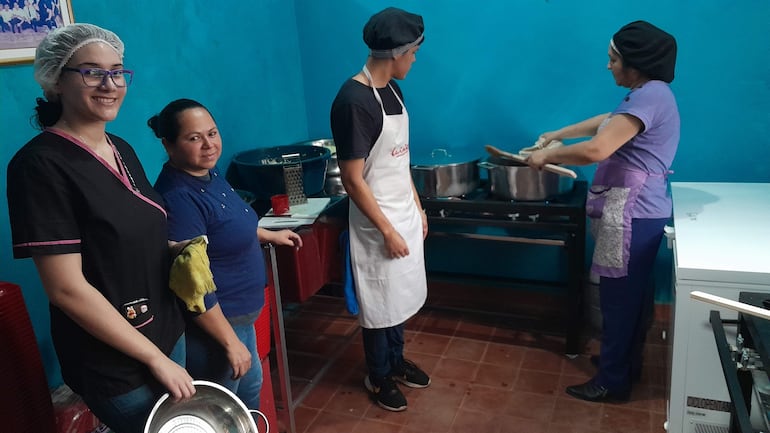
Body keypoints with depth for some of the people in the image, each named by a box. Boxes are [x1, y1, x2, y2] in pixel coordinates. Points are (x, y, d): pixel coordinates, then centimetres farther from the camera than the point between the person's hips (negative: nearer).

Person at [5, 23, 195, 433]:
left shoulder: (121, 149, 4)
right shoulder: (40, 164, -19)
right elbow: (67, 288, -22)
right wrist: (155, 357, -17)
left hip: (167, 332, 7)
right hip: (113, 364, -7)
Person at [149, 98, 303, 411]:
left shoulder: (209, 173, 0)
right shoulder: (178, 199, -29)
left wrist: (268, 235, 25)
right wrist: (230, 342, -23)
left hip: (238, 314, 10)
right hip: (211, 323, -9)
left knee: (251, 386, 28)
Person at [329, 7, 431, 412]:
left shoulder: (392, 90, 5)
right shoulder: (353, 101, -23)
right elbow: (353, 180, -22)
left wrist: (417, 207, 15)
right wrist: (387, 231, -18)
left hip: (406, 214, 8)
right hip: (378, 223, -8)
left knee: (401, 295, 21)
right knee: (380, 304, 9)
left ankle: (396, 360, 42)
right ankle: (378, 376, 30)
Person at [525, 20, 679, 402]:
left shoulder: (649, 96, -21)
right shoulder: (647, 94, 12)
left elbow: (597, 149, -30)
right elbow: (606, 122, 30)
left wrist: (547, 156, -16)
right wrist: (558, 134, 29)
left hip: (632, 214, -10)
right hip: (639, 211, 10)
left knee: (619, 296, 1)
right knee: (633, 293, 20)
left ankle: (612, 380, 15)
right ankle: (626, 362, 36)